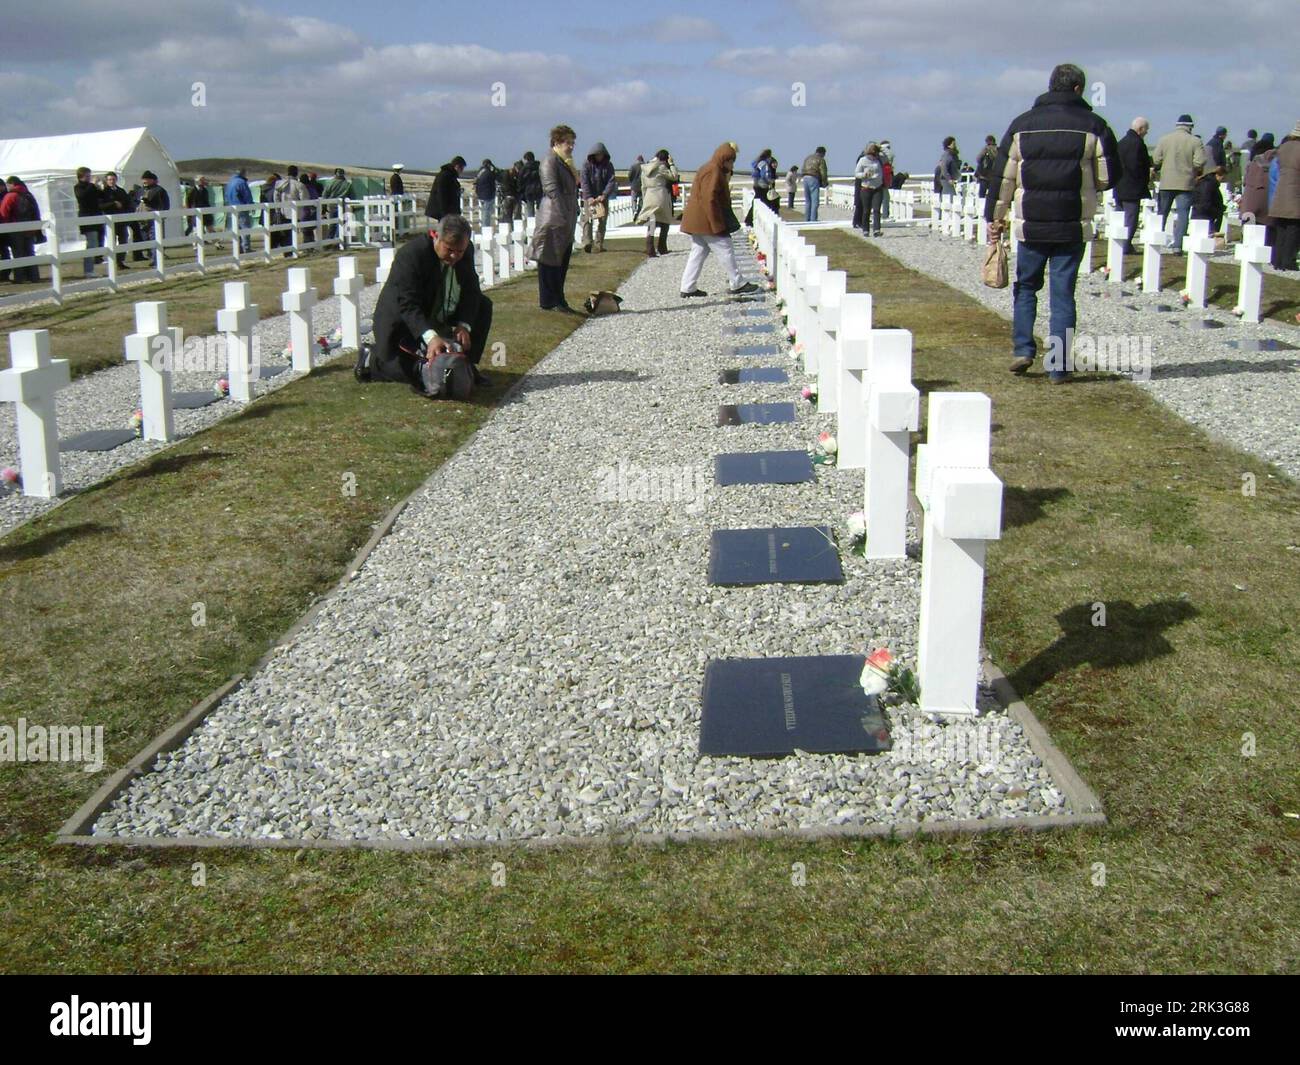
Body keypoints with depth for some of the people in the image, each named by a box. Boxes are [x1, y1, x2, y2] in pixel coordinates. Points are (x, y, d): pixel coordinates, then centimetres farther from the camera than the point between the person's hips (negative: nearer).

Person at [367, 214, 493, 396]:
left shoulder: (464, 253, -11)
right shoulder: (409, 254, -31)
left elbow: (471, 292, -7)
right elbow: (407, 304, -36)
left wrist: (464, 325, -24)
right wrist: (430, 337, -47)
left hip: (442, 317, 7)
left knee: (483, 306, -4)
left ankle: (466, 363, 2)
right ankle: (372, 358, 14)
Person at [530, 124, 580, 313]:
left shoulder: (566, 163, 18)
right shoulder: (549, 163, -11)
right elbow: (552, 191, -19)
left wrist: (572, 216, 14)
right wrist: (563, 217, -24)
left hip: (566, 222, 10)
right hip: (554, 221, -10)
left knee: (562, 263, 12)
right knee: (550, 262, -3)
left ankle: (558, 301, 19)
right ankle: (549, 302, 2)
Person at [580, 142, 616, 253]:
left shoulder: (608, 165, 3)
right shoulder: (587, 165, -2)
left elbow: (611, 181, -6)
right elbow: (584, 182, -10)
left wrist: (604, 195, -20)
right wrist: (588, 197, -22)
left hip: (603, 197, 3)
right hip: (589, 197, -3)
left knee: (602, 221, 4)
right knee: (587, 219, -13)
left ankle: (599, 244, 10)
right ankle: (587, 242, -22)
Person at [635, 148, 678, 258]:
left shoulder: (645, 169, 12)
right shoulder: (661, 167, -7)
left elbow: (643, 186, 14)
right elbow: (674, 176, -6)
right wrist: (671, 164, 2)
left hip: (649, 198, 5)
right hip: (661, 197, -5)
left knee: (650, 226, 3)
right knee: (665, 224, 12)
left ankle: (650, 252, -7)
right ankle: (662, 249, 13)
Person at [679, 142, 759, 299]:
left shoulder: (706, 169, 17)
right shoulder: (713, 172, -16)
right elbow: (710, 199, -23)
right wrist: (718, 225, -23)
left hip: (697, 221, 10)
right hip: (708, 221, -10)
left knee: (698, 253, 10)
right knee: (726, 251, -1)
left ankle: (688, 288, 9)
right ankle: (738, 284, 6)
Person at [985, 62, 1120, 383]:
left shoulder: (1022, 125, 3)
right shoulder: (1093, 126, -2)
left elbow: (1002, 177, 3)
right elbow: (1108, 176, 0)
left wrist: (994, 218, 9)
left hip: (1031, 226, 1)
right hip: (1073, 227, -1)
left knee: (1025, 287, 18)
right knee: (1063, 293, 4)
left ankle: (1023, 349, 6)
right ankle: (1058, 367, 4)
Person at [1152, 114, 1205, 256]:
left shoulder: (1164, 139, 0)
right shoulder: (1195, 141, -5)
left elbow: (1156, 160, -3)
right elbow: (1199, 163, -11)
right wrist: (1194, 171, 9)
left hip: (1166, 183, 2)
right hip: (1186, 183, -2)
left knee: (1162, 213, 13)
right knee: (1182, 214, 1)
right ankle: (1178, 246, -6)